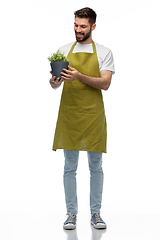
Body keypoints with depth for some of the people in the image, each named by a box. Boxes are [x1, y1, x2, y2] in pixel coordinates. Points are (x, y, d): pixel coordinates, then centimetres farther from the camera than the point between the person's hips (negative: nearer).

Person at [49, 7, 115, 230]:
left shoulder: (104, 52, 5)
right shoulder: (64, 51, 11)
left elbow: (105, 83, -8)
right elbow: (55, 85, 8)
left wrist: (79, 76, -22)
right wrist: (54, 81, -17)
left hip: (93, 115, -1)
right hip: (69, 114, 1)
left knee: (96, 167, 6)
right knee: (70, 167, 4)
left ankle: (95, 213, 18)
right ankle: (71, 214, 14)